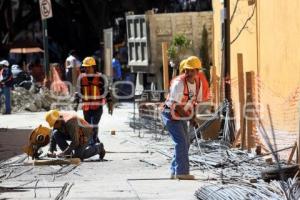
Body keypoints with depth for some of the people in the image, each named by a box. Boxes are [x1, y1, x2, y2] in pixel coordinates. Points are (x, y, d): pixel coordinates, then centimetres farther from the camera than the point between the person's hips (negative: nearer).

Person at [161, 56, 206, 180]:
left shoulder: (197, 83, 1)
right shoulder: (179, 83, -24)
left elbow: (197, 100, 14)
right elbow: (175, 104, -27)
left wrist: (193, 115, 0)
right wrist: (189, 117, -27)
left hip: (182, 116, 9)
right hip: (171, 115, -9)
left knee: (185, 143, 12)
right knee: (181, 142, -16)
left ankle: (174, 171, 21)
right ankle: (182, 172, -15)